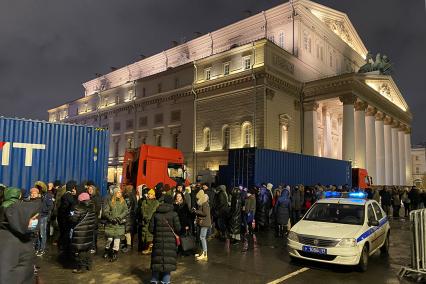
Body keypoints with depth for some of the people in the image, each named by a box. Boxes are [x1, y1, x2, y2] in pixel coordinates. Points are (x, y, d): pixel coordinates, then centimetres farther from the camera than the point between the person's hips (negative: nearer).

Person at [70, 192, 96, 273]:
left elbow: (74, 219, -15)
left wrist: (71, 215, 3)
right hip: (89, 231, 7)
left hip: (80, 232, -7)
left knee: (80, 249, 2)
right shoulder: (92, 208, 5)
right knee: (87, 248, 17)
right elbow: (94, 220, 12)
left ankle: (81, 267, 7)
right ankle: (88, 264, 26)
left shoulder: (79, 208, -16)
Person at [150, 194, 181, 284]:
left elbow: (151, 228, 0)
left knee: (157, 258, 12)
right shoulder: (173, 214, -9)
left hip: (158, 240, 3)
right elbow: (178, 228, -8)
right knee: (168, 259, 6)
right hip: (170, 240, -2)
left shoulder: (156, 213, -1)